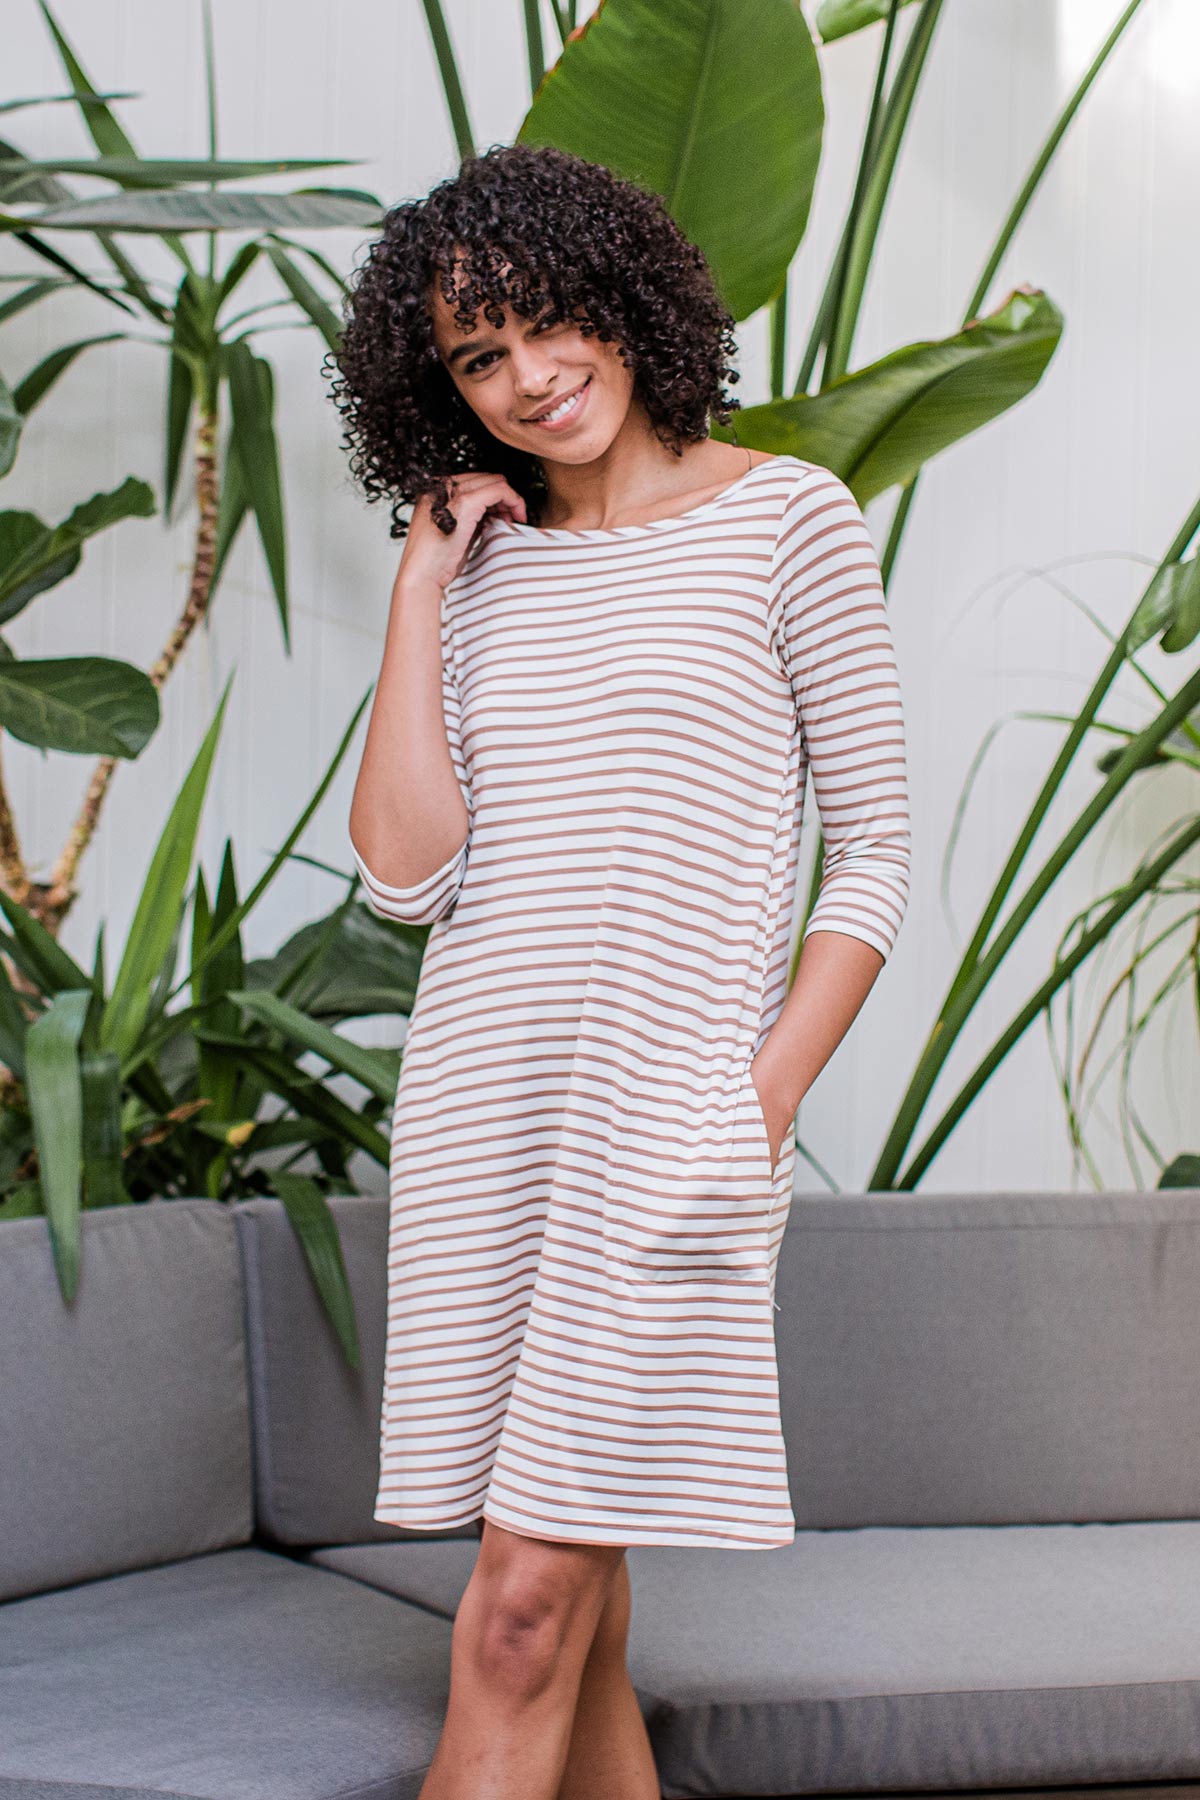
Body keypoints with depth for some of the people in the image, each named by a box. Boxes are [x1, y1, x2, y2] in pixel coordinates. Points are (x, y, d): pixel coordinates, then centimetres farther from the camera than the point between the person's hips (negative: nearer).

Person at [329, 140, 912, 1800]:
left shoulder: (787, 520, 2)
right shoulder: (483, 568, 14)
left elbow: (876, 855, 1)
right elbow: (407, 871, 3)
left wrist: (764, 1103, -11)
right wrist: (421, 590, 3)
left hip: (668, 1091, -5)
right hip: (482, 1099, 5)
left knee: (526, 1617, -10)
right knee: (574, 1615, 8)